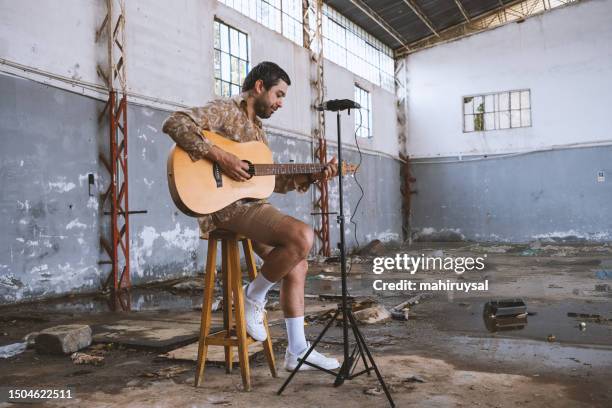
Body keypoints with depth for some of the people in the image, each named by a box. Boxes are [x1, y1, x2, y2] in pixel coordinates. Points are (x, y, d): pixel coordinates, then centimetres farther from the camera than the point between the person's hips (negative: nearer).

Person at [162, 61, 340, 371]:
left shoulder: (256, 128, 24)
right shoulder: (225, 110, -3)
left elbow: (272, 181, 21)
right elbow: (174, 123, -19)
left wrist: (312, 176, 10)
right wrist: (219, 156, -24)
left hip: (251, 205, 10)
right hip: (226, 206, -9)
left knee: (297, 267, 5)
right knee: (302, 237, -26)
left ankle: (297, 351, 13)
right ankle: (254, 298, -4)